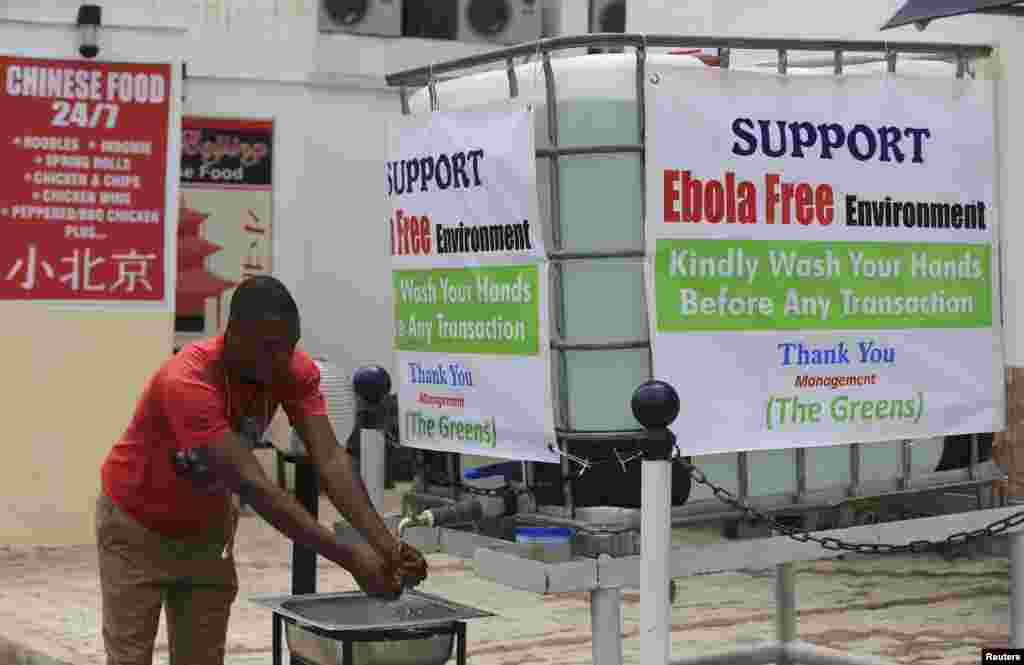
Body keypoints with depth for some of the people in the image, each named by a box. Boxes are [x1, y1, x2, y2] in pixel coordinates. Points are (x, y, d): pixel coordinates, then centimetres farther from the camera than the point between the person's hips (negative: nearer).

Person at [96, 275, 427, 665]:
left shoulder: (294, 371, -20)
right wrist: (349, 558, -46)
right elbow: (252, 484, -43)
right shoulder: (186, 382, -38)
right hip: (137, 525, -5)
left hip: (206, 527, 5)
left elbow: (330, 458, -27)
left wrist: (384, 543, -40)